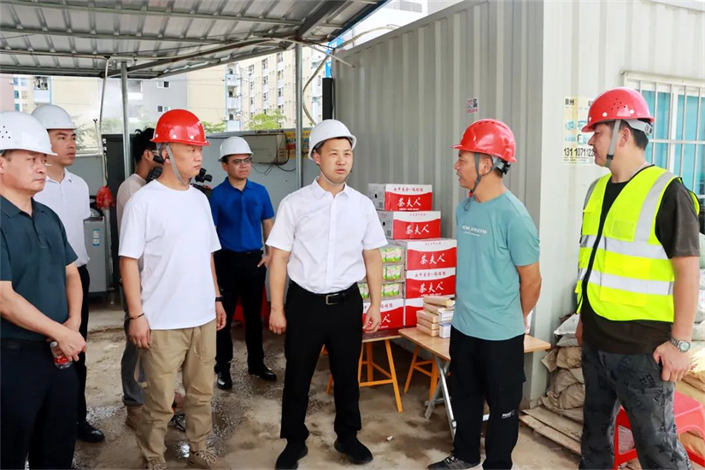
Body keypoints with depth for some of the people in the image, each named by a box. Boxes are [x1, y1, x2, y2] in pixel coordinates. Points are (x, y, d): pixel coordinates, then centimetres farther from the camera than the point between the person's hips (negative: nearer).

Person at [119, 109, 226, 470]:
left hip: (203, 317, 6)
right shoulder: (144, 201, -11)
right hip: (162, 321, -6)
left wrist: (216, 298, 15)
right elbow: (128, 261, -12)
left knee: (202, 391, 17)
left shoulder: (200, 199, 8)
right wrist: (137, 315, -15)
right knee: (160, 400, 6)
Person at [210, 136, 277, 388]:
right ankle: (223, 367, 20)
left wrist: (271, 253, 2)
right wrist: (211, 264, -11)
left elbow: (268, 224, 11)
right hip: (227, 260, -3)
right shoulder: (217, 194, -7)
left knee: (254, 314, 14)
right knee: (224, 316, 6)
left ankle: (256, 363, 29)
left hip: (255, 260, 3)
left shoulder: (260, 191, 2)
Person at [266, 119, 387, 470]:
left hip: (347, 302, 2)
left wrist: (375, 304, 4)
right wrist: (276, 308, -5)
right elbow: (279, 258, -4)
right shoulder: (294, 203, -6)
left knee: (347, 376, 17)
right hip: (304, 302, -2)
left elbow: (372, 258, 6)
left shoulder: (363, 205, 1)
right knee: (297, 378, 13)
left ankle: (347, 437, 39)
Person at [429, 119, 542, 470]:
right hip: (462, 326, 7)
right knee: (464, 396, 23)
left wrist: (514, 318, 2)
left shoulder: (513, 215, -20)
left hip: (501, 334, -7)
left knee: (502, 406, 13)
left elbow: (531, 279, -12)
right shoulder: (464, 209, 1)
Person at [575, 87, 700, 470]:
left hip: (642, 346, -7)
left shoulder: (666, 192, -13)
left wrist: (679, 342, -15)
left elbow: (687, 271, -14)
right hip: (597, 341, 7)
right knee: (595, 428, 20)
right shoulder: (598, 190, 9)